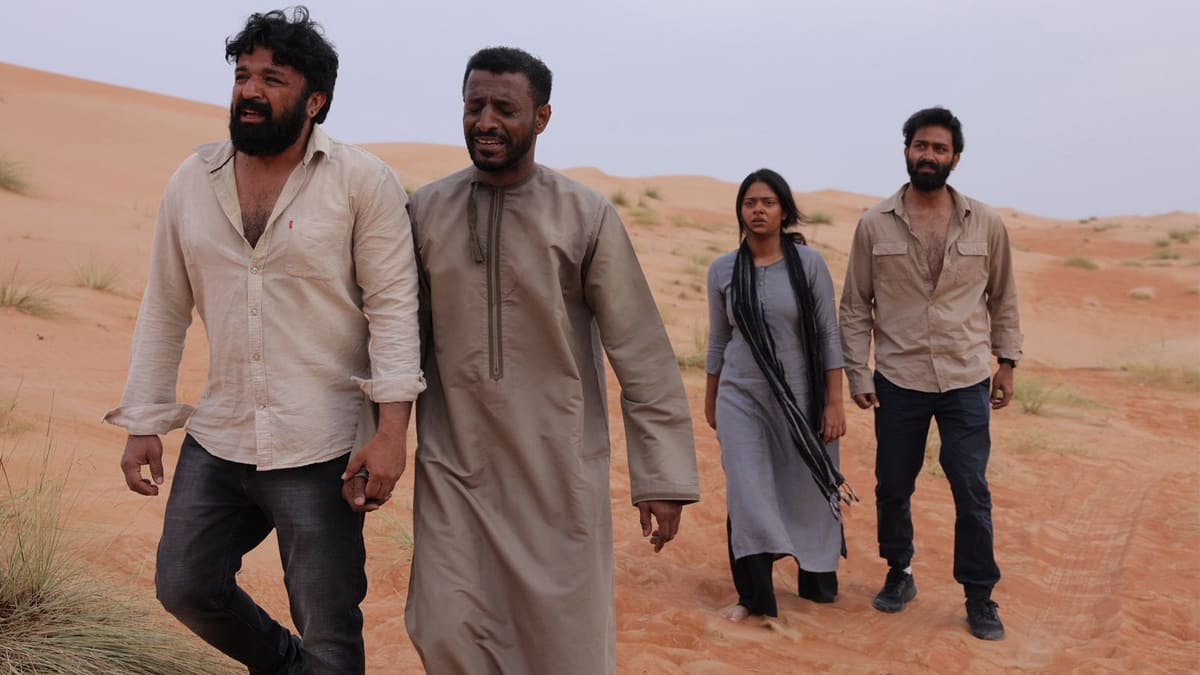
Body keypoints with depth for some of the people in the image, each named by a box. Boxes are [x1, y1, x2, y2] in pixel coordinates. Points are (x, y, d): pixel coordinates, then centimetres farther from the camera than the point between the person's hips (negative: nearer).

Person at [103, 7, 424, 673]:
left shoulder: (362, 181, -7)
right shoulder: (191, 181, 6)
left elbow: (393, 305, -10)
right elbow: (163, 311, 12)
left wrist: (391, 430, -18)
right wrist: (142, 424, 10)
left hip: (322, 449, -5)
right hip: (217, 443, 5)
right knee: (184, 587, 14)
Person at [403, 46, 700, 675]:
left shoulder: (586, 216, -8)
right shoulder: (426, 210, 1)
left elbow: (641, 352, -9)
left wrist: (662, 476, -10)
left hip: (558, 470, -2)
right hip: (452, 465, 2)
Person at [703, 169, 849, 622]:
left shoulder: (809, 263, -5)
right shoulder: (722, 270, 1)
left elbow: (829, 336, -3)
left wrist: (835, 402, -6)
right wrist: (710, 400, 14)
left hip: (800, 396, -1)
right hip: (741, 397, 1)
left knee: (807, 492, 8)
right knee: (747, 494, -2)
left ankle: (817, 579, 30)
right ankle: (754, 595, 11)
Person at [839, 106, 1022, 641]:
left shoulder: (986, 224, 1)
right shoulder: (874, 225, -2)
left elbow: (1003, 299, 10)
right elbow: (855, 306, 1)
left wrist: (1007, 363, 8)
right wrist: (856, 372, -4)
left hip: (966, 382, 0)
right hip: (898, 382, 0)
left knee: (972, 492, 3)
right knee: (893, 487, 12)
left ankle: (980, 597, 20)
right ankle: (899, 574, 34)